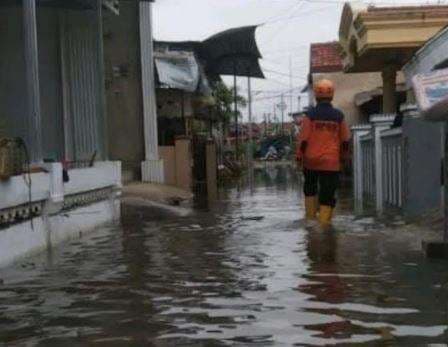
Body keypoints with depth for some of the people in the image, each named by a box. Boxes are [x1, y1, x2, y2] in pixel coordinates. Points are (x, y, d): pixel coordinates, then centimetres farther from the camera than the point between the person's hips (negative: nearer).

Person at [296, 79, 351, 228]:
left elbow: (303, 138, -7)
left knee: (310, 186, 22)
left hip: (311, 160, 0)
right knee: (328, 191, 2)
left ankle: (310, 214, 24)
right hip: (331, 161, 0)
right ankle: (325, 221, -1)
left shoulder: (310, 114, -7)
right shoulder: (338, 116, -1)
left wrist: (299, 155, 3)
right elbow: (345, 140, 6)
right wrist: (343, 156, 21)